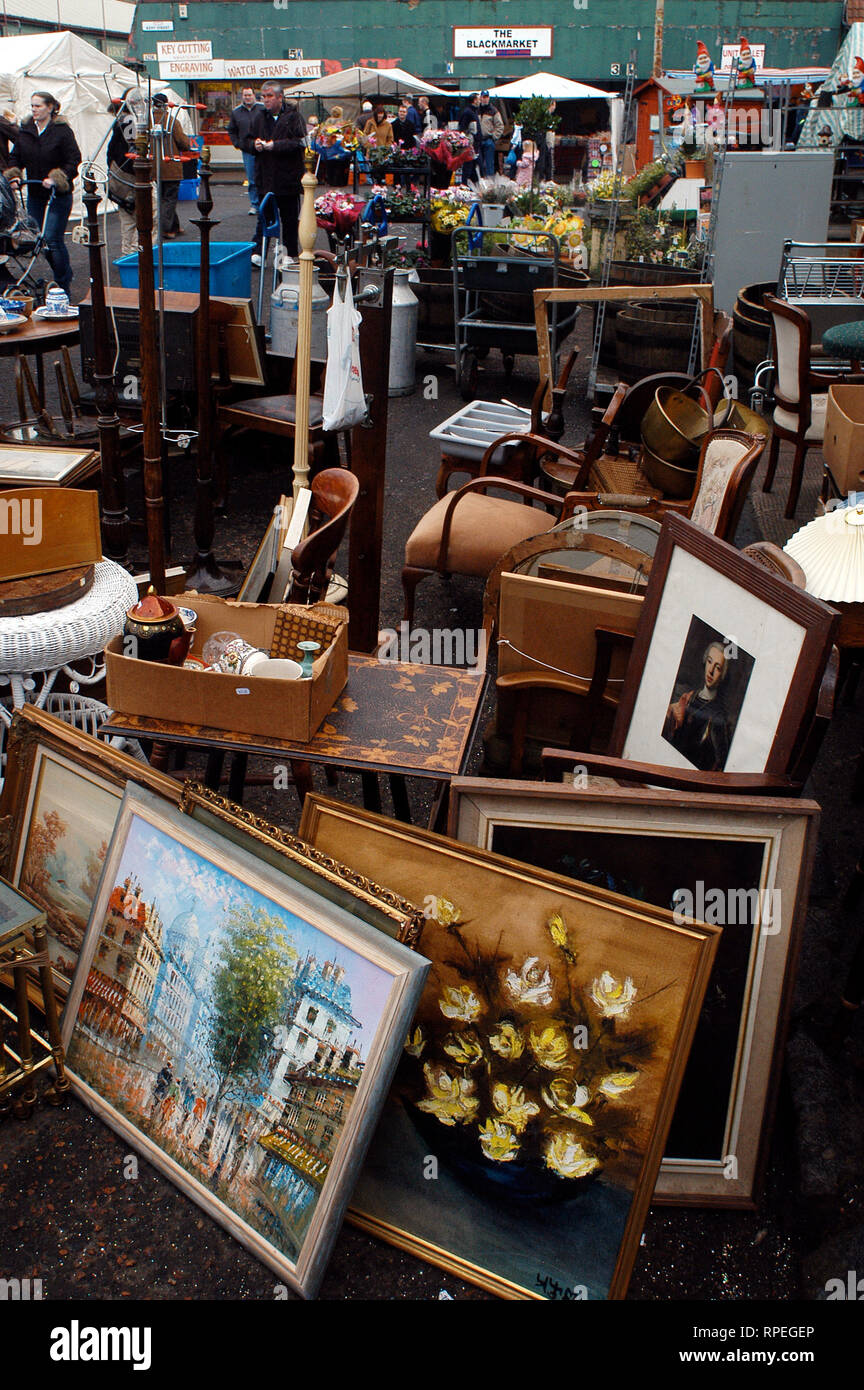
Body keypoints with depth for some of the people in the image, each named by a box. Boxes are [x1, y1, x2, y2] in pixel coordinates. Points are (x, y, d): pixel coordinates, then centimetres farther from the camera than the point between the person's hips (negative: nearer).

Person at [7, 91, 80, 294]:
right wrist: (14, 175, -3)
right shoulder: (25, 131, 7)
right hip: (34, 195, 6)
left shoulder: (62, 131, -9)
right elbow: (15, 157, 16)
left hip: (59, 196, -6)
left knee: (53, 239, -11)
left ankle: (63, 285, 0)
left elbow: (74, 161, -10)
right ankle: (65, 275, 25)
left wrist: (56, 180, -20)